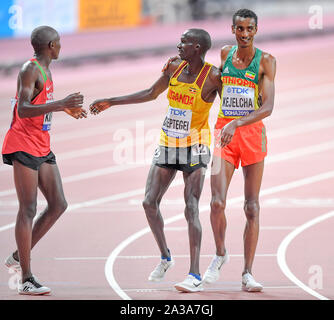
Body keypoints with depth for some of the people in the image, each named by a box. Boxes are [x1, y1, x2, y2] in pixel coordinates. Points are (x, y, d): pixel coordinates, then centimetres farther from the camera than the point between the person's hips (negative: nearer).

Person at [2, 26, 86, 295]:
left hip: (42, 147, 10)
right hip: (23, 145, -10)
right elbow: (23, 109, -28)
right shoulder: (30, 70, -15)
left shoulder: (44, 70, 15)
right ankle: (26, 279, -8)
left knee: (58, 205, 6)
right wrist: (60, 104, -37)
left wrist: (67, 108, 33)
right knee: (28, 209, -9)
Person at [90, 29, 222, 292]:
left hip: (194, 150, -6)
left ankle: (195, 275, -14)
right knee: (149, 203, 2)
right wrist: (110, 102, 17)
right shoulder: (174, 68, 3)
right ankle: (165, 257, 24)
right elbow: (151, 94, 16)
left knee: (191, 208, -13)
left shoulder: (213, 76, -14)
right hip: (167, 145, 6)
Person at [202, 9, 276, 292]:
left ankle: (248, 273, 2)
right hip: (224, 132, 2)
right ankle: (220, 254, 14)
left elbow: (268, 107, -15)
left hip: (253, 132, -2)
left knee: (252, 207, -1)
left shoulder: (266, 61, -6)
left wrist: (236, 124, -27)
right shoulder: (225, 54, 7)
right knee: (217, 202, -11)